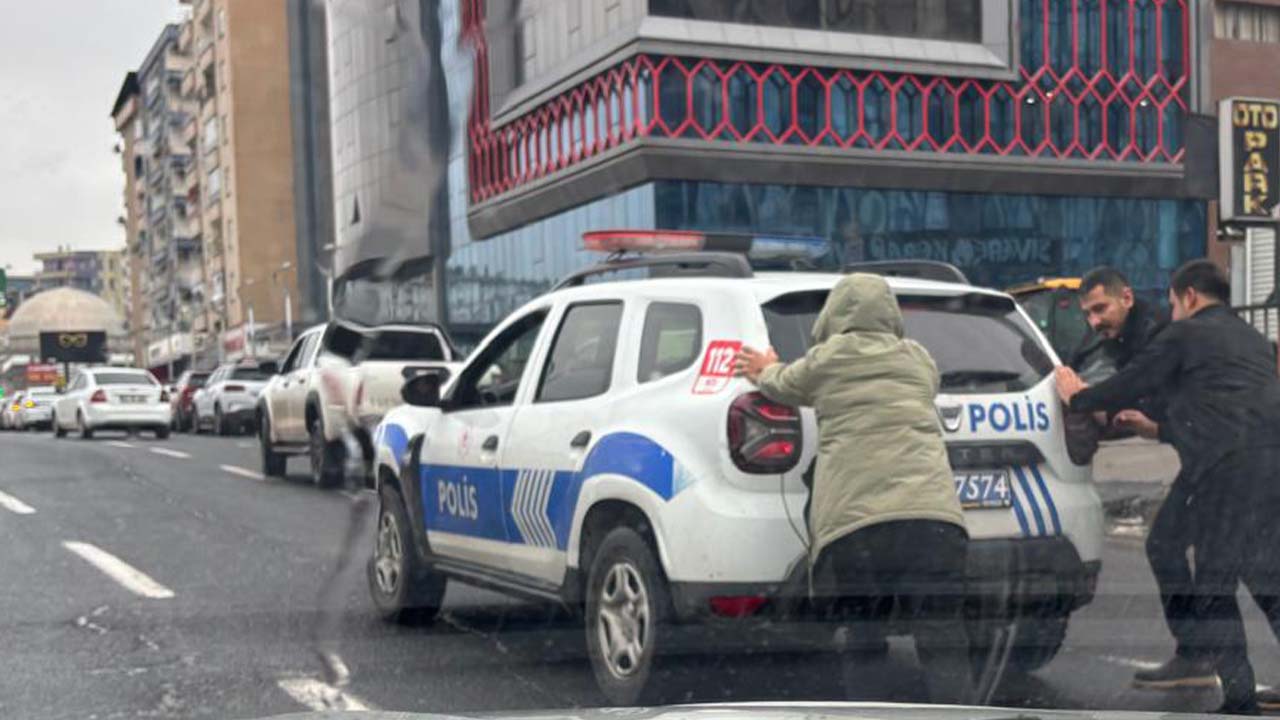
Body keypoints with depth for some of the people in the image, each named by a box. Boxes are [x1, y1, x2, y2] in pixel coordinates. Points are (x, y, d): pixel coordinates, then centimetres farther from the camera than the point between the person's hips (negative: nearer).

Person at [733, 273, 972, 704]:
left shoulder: (829, 358, 12)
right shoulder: (919, 359, 22)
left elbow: (783, 385, 30)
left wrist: (764, 371, 54)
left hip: (852, 524, -2)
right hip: (934, 517, 2)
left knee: (862, 653, 8)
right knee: (943, 647, 0)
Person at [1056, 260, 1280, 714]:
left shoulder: (1185, 335, 5)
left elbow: (1127, 387, 8)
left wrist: (1076, 397, 27)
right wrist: (1157, 429, 47)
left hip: (1229, 471, -7)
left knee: (1214, 587, 3)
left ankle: (1240, 696, 3)